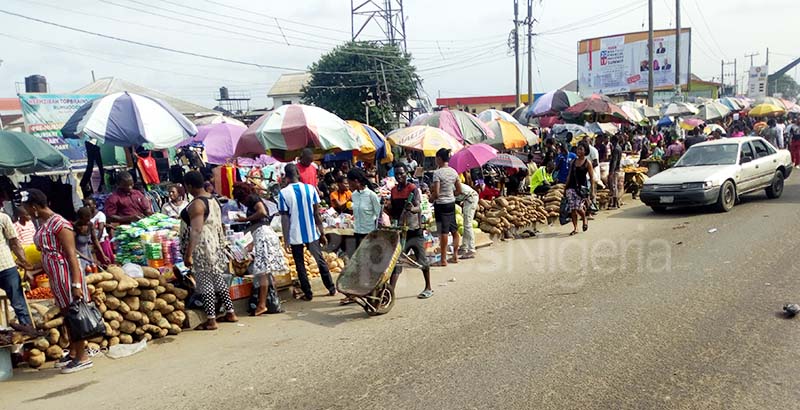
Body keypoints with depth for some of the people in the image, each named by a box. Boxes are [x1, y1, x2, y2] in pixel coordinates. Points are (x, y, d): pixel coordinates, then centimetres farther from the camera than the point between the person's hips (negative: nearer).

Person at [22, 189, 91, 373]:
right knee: (67, 314, 16)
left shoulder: (59, 224, -17)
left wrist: (76, 284, -22)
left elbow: (71, 255, -19)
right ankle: (73, 353, 28)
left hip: (66, 274, -9)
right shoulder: (42, 224, 10)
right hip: (55, 276, 9)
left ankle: (83, 358, 8)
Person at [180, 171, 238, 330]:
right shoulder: (213, 199, 10)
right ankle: (230, 313, 22)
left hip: (201, 246, -9)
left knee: (205, 281, -2)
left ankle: (211, 320, 3)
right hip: (214, 244, 9)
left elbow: (196, 230, -23)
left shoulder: (196, 204, -17)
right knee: (217, 279, 16)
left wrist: (188, 254, -21)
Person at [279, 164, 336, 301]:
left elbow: (285, 218, -9)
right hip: (312, 233, 2)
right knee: (321, 261, 15)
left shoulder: (283, 193, -9)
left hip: (295, 236, -2)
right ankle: (331, 288, 21)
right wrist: (322, 234, 6)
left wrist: (286, 240, -5)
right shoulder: (310, 188, -4)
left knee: (300, 266, 10)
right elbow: (317, 214, -1)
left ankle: (308, 293, 14)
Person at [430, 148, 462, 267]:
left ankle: (443, 260, 6)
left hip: (441, 204, -7)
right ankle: (455, 256, 23)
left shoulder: (437, 173, -16)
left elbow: (436, 193, -19)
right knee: (454, 230, 14)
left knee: (443, 232, -2)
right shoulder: (453, 171, 4)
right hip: (451, 203, 7)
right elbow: (459, 190, 7)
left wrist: (431, 198, 0)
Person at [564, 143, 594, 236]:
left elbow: (591, 177, -3)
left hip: (582, 187, -5)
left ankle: (584, 219, 18)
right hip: (571, 187, 5)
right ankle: (575, 228, 11)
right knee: (572, 209, 1)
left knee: (578, 207, -15)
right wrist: (566, 187, 11)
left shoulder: (587, 162, -2)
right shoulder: (573, 162, 12)